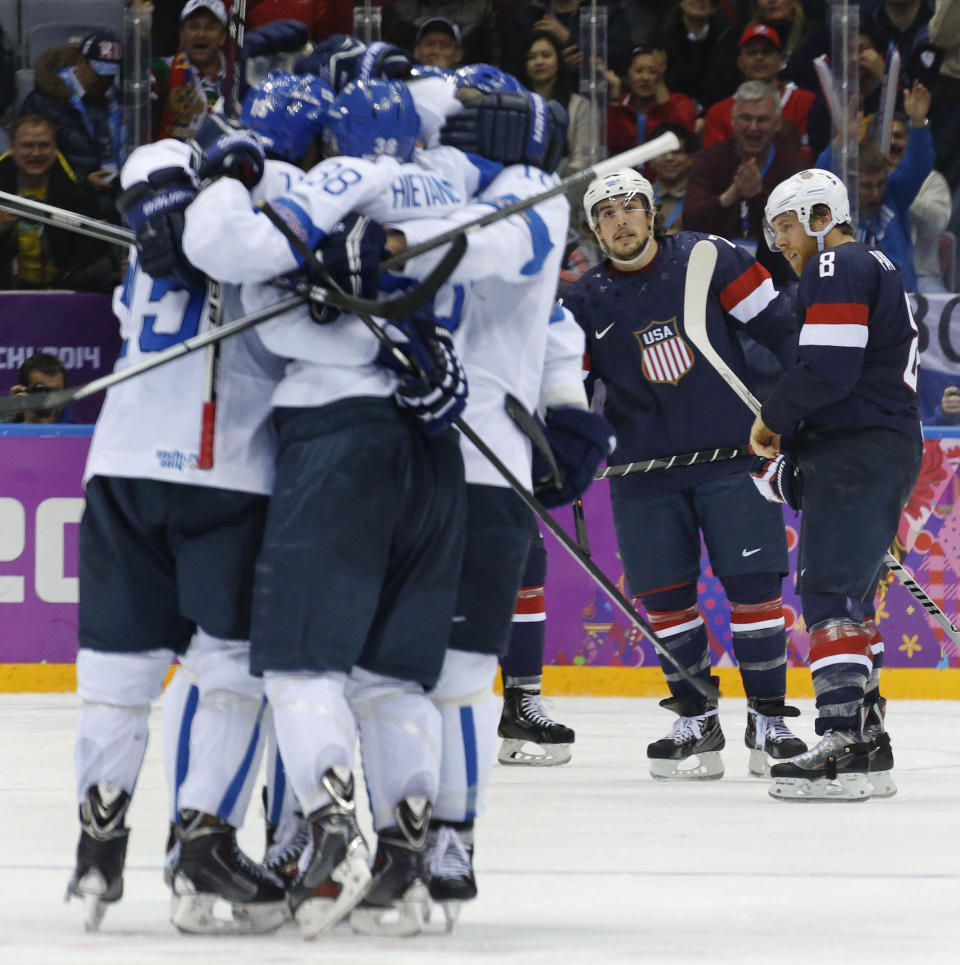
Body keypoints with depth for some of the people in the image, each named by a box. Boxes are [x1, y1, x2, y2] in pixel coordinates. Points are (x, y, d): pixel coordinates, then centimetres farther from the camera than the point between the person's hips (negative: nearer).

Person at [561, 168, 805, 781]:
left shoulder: (706, 260, -3)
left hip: (731, 452, -2)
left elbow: (778, 322, -1)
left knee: (753, 585, -7)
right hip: (645, 469, 3)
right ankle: (697, 722, 13)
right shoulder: (586, 304, 4)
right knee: (664, 594, 1)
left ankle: (768, 720, 2)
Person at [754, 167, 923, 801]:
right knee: (846, 598, 15)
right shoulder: (878, 269, 26)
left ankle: (845, 747, -23)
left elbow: (829, 367, -20)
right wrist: (789, 454, 19)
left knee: (832, 596, -15)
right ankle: (870, 744, 18)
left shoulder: (839, 267, -7)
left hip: (857, 455, -11)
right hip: (890, 451, 11)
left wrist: (772, 419, -4)